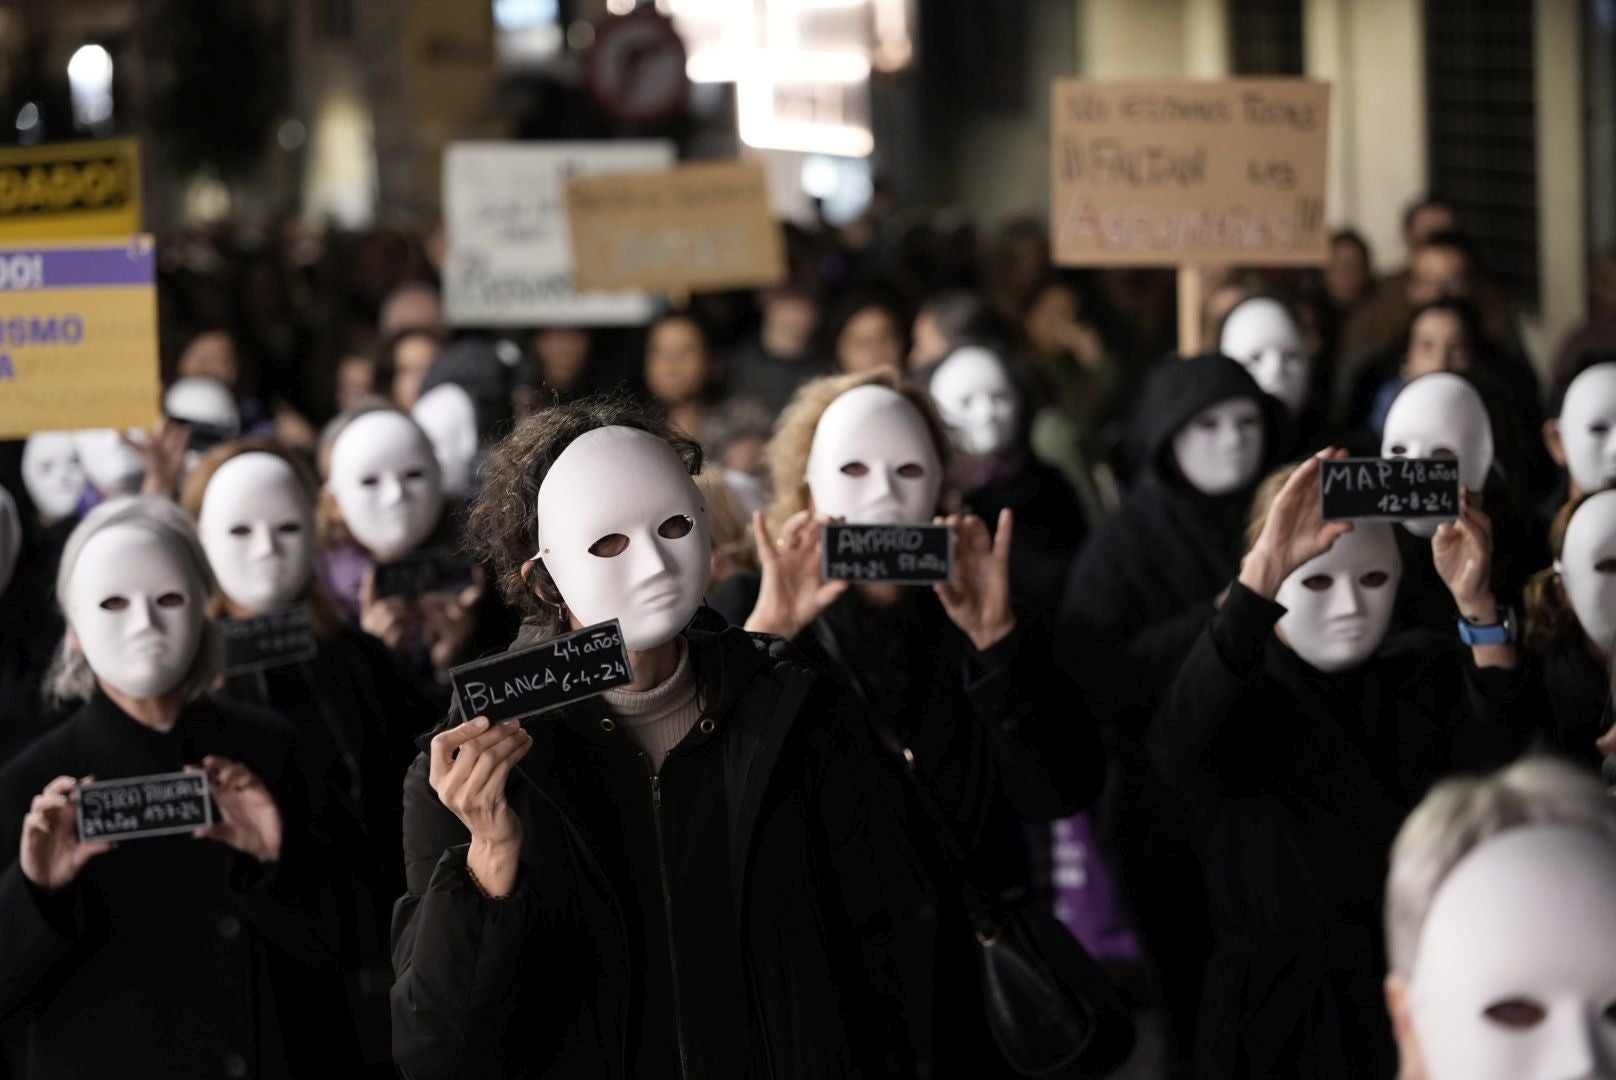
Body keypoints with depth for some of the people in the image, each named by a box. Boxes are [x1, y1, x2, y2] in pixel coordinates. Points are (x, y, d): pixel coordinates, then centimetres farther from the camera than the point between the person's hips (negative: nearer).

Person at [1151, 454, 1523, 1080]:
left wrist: (1477, 605, -28)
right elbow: (1183, 742, -32)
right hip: (1280, 1023, -3)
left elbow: (1512, 780, -16)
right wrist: (1266, 566, -42)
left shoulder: (1432, 678, 4)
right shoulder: (1239, 691, -6)